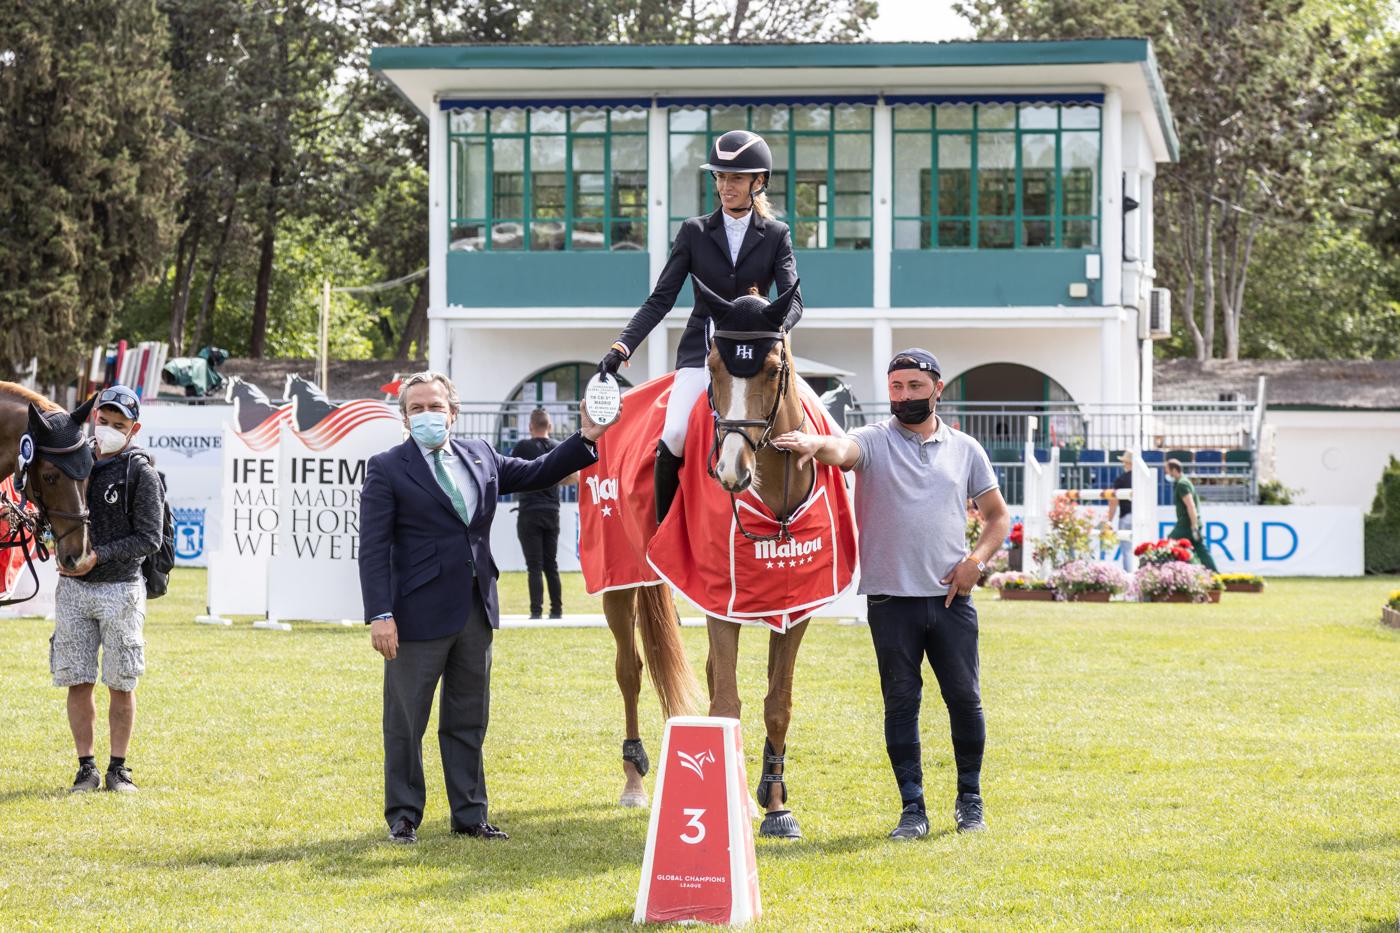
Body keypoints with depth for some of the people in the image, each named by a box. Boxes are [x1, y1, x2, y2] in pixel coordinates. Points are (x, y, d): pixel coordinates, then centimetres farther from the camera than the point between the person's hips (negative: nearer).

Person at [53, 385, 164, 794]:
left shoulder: (141, 473, -7)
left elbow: (148, 539, -11)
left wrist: (98, 556, -19)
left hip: (119, 588, -4)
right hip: (73, 587, 4)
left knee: (121, 684, 2)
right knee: (77, 682, 4)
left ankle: (118, 769, 11)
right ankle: (86, 768, 11)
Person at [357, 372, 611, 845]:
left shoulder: (479, 456, 11)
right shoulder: (387, 469, -5)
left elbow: (536, 473, 20)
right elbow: (374, 549, -10)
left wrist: (586, 439, 8)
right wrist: (380, 615, -17)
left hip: (476, 610, 5)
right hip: (419, 612, -5)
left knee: (469, 719, 12)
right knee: (405, 722, 2)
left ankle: (469, 814, 20)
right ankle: (403, 817, 13)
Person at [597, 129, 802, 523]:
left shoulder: (776, 236, 6)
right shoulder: (695, 232, 7)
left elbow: (793, 300, -6)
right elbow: (661, 299, 3)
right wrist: (621, 349, -10)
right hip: (701, 352, 0)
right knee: (673, 438, -23)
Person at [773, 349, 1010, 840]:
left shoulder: (966, 450, 10)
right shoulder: (875, 441, 2)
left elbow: (998, 515, 17)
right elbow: (842, 451, -21)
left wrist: (976, 560, -1)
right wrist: (815, 444, -45)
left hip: (950, 597, 2)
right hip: (891, 599, -2)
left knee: (965, 699, 3)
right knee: (901, 703, 1)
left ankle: (970, 799, 20)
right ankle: (912, 809, 7)